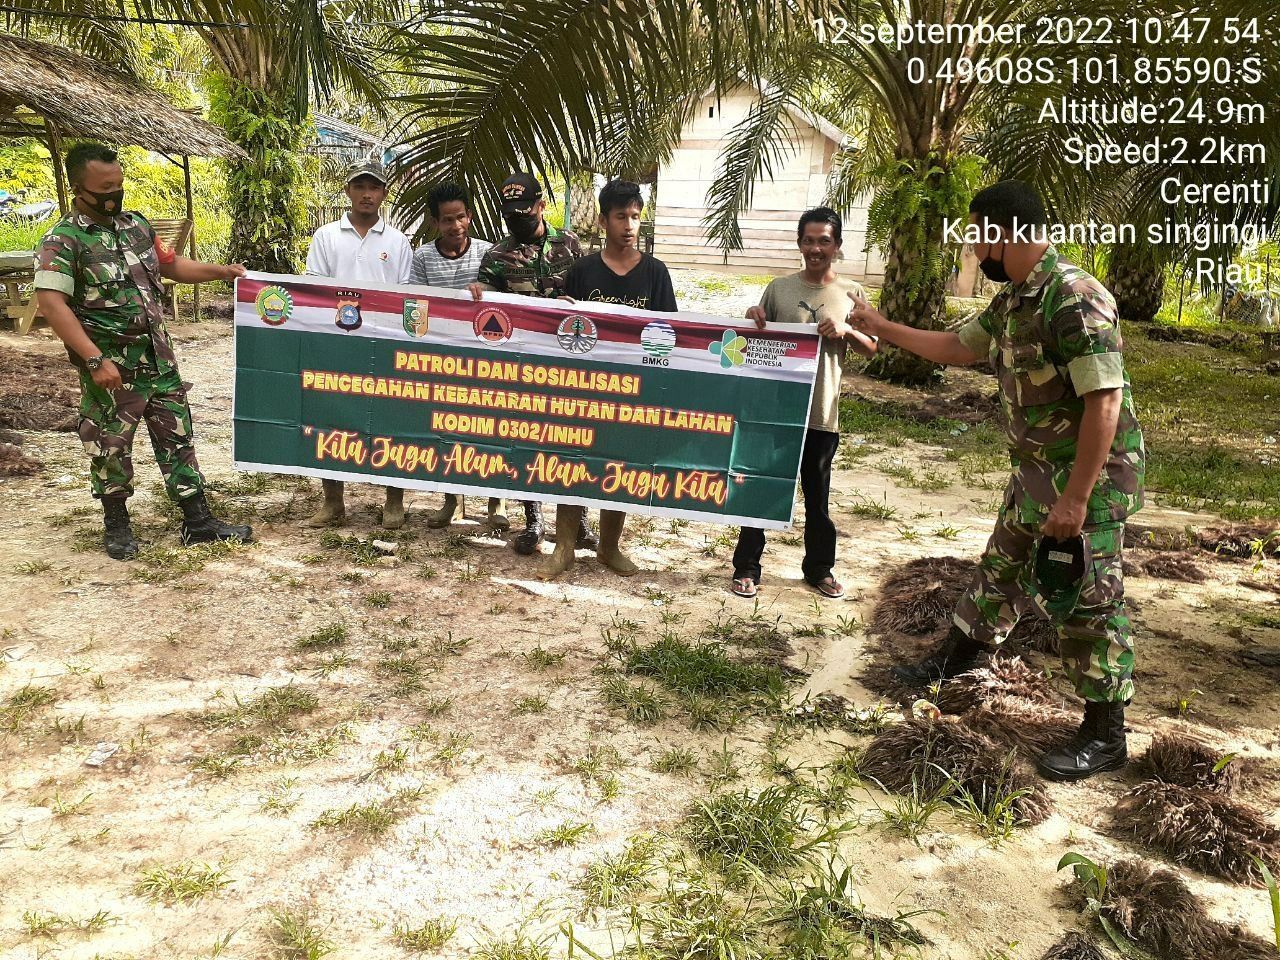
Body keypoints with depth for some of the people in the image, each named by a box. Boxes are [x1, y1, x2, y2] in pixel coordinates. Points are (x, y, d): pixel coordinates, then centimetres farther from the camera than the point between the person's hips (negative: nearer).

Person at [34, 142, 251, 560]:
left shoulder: (136, 225, 9)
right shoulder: (63, 241, -12)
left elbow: (170, 265, 23)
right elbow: (51, 303, -20)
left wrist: (220, 271, 10)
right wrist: (95, 359, -26)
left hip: (159, 358, 6)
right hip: (111, 367, -6)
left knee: (178, 437, 7)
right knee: (110, 446, 7)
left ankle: (197, 520, 14)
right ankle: (116, 523, 24)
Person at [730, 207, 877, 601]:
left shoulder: (851, 293, 3)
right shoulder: (779, 288, 2)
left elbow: (871, 348, 6)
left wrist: (846, 331, -13)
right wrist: (753, 321, -12)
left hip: (821, 413, 1)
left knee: (818, 496, 13)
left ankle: (820, 568, 29)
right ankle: (746, 566, 17)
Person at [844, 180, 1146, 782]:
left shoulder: (1075, 299, -25)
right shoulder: (1013, 298, 5)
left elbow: (1105, 402, -27)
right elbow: (958, 347, 21)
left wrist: (1076, 498, -27)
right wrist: (881, 328, 22)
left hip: (1087, 480, -9)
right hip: (1035, 473, 9)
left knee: (1087, 603, -1)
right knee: (1001, 570, 23)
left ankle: (1105, 735, 14)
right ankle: (956, 658, 42)